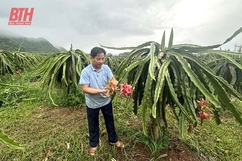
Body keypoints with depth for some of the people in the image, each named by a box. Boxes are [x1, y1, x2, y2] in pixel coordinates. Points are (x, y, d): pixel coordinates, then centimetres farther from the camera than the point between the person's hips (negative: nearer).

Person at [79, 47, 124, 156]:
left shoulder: (106, 68, -9)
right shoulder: (86, 71, -19)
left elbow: (113, 80, -11)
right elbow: (85, 89, -23)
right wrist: (101, 91, -32)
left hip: (106, 101, 3)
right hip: (92, 103, -2)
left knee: (110, 121, 20)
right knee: (93, 125, 18)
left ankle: (113, 140, 44)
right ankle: (93, 144, 43)